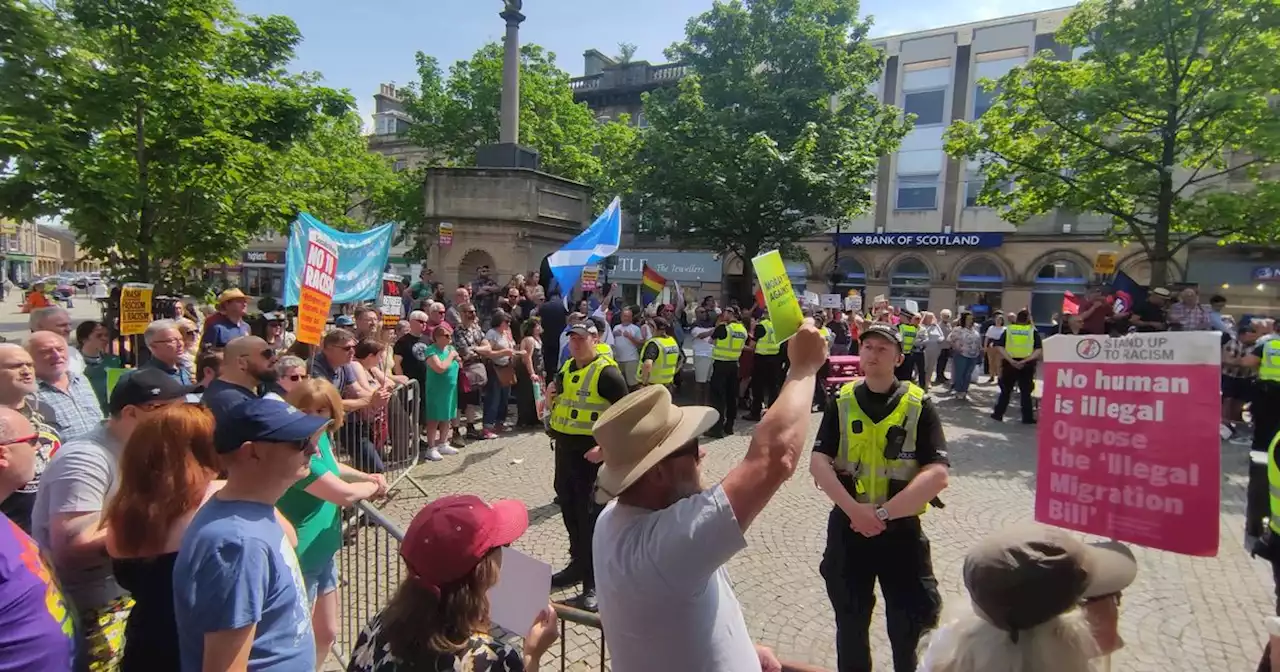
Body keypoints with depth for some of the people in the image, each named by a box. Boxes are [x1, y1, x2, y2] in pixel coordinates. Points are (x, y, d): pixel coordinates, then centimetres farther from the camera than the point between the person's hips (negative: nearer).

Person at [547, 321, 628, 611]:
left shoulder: (606, 372, -14)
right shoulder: (566, 368, 10)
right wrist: (553, 395, 1)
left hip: (591, 450, -8)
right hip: (565, 446, 8)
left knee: (589, 513, -4)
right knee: (568, 505, 17)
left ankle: (593, 581, 6)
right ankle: (578, 563, 35)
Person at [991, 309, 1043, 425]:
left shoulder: (1008, 330, 4)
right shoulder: (1033, 331, 2)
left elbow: (999, 347, -8)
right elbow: (1038, 350, -9)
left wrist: (1011, 360, -14)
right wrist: (1025, 361, -17)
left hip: (1009, 363, 1)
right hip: (1026, 365, -1)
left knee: (1005, 390, 12)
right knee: (1026, 392, 8)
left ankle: (998, 414, 14)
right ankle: (1027, 417, 10)